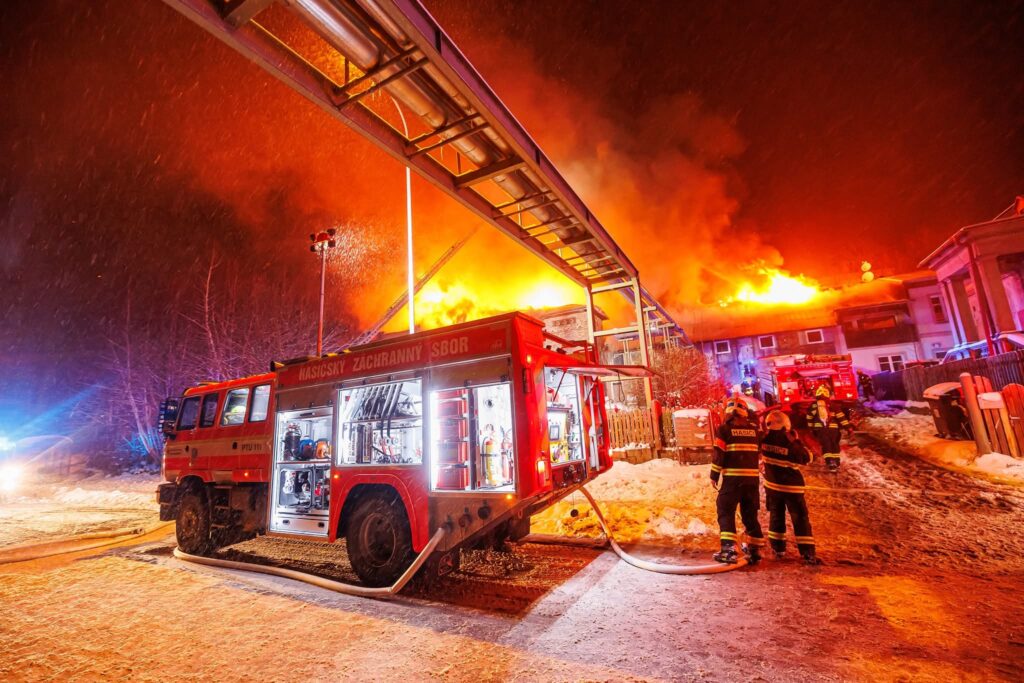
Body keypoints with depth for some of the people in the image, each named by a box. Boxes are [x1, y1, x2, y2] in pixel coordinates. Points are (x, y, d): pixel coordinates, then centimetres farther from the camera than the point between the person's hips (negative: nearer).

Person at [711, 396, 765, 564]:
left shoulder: (724, 428, -5)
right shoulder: (754, 428, 8)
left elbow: (718, 454, -8)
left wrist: (714, 475, -1)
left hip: (732, 477, -5)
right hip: (752, 477, 5)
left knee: (725, 512, 2)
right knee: (750, 514, 16)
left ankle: (729, 549, -7)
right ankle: (754, 550, 20)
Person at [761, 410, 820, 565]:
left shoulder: (765, 440, -10)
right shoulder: (790, 445, -20)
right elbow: (807, 458, -7)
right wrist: (797, 441, -5)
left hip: (772, 485, 4)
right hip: (791, 487, -4)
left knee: (776, 516, 16)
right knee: (801, 519, 4)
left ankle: (778, 549, 21)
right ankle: (808, 553, 3)